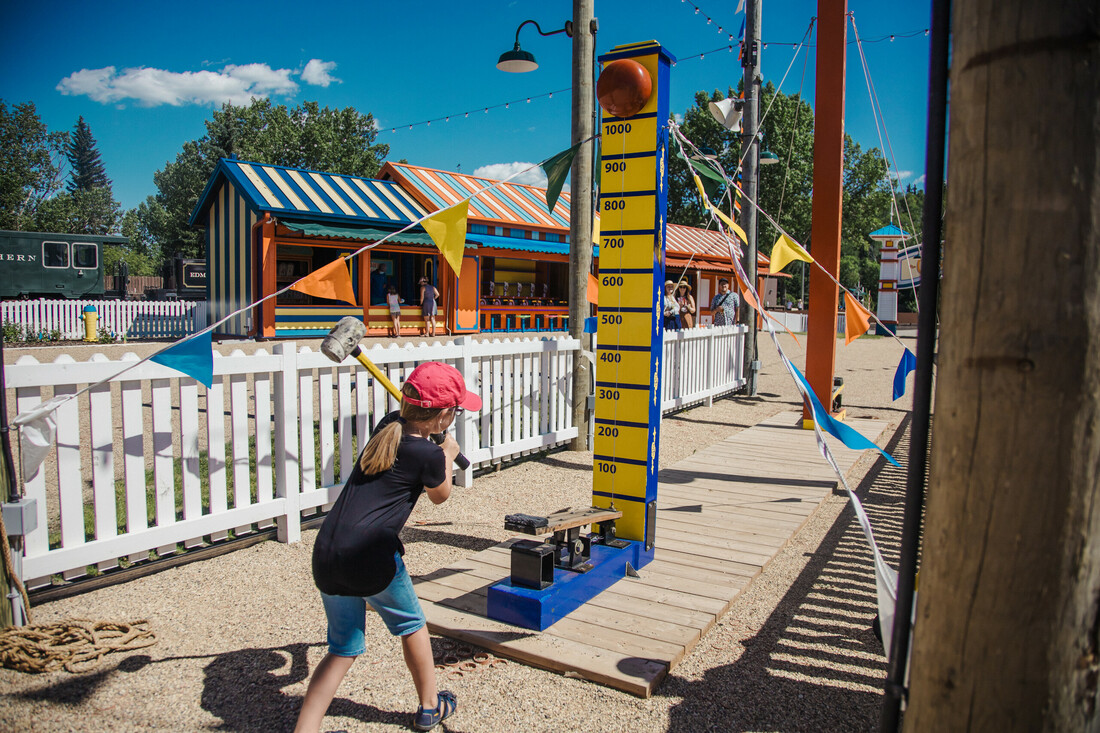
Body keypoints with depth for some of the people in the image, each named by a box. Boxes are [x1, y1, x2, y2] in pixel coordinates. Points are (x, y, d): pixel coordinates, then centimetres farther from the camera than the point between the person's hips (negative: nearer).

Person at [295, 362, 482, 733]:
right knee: (411, 625, 21)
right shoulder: (429, 455, -10)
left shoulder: (388, 424, 8)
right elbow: (440, 496, 12)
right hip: (371, 555, -6)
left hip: (325, 555, 6)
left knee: (343, 649, 19)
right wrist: (448, 455, 25)